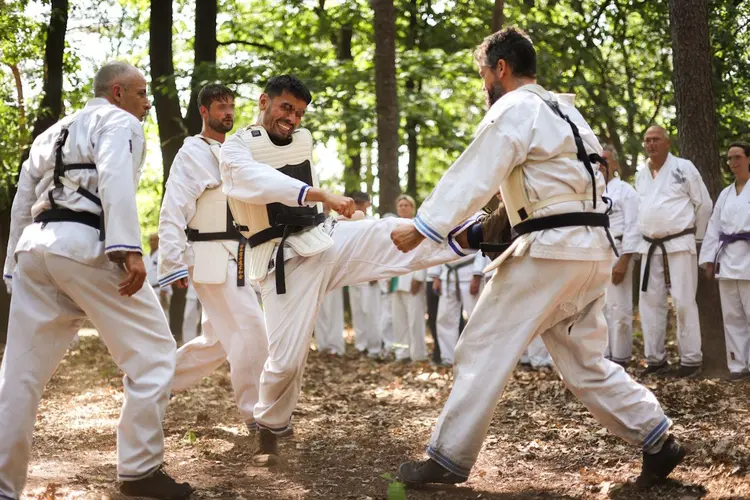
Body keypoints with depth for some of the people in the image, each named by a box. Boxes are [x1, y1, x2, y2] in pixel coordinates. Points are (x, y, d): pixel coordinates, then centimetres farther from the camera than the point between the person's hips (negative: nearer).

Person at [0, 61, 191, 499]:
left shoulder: (52, 133, 30)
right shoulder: (120, 122, 5)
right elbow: (115, 179, -15)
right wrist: (128, 248, -24)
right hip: (85, 247, -8)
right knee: (152, 353, 2)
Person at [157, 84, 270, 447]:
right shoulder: (192, 153, -7)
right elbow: (173, 212, -13)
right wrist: (173, 265, -18)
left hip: (236, 259, 9)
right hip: (211, 259, -9)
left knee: (221, 337, 14)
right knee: (250, 329, -13)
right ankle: (255, 414, -3)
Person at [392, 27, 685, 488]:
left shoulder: (514, 109, -6)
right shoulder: (563, 110, 23)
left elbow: (474, 176, -14)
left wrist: (422, 228, -13)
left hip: (552, 250, -9)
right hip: (590, 250, 9)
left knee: (484, 349, -3)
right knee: (585, 361, 16)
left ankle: (448, 459, 2)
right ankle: (658, 440, 10)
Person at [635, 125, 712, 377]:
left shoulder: (684, 168, -5)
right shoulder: (640, 174, 10)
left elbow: (704, 204, 1)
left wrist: (696, 235, 7)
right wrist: (651, 233, 15)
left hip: (679, 245, -5)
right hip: (649, 247, 5)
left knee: (684, 302, -6)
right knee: (650, 302, 6)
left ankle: (691, 359, 1)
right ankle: (656, 358, 15)